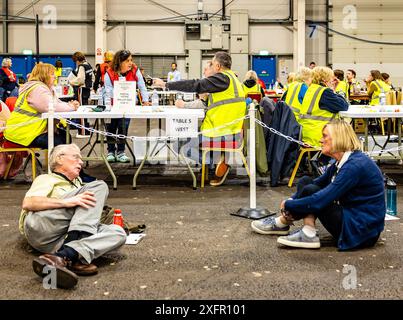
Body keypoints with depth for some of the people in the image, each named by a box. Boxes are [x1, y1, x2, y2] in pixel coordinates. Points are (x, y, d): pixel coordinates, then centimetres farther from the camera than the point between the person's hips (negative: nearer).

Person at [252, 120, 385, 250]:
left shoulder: (355, 165, -22)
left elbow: (319, 201, -26)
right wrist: (291, 201, -1)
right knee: (305, 182, 3)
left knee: (310, 190, -15)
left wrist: (288, 205, -13)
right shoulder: (340, 163, 7)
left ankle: (282, 223, 0)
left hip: (362, 232, -9)